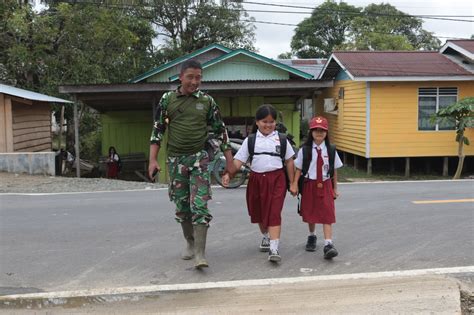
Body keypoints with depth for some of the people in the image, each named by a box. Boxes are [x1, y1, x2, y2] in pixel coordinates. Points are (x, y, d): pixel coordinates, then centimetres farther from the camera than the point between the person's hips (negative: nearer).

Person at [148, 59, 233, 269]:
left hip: (199, 158, -1)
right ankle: (190, 243, 29)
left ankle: (200, 252, -10)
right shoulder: (167, 99, 2)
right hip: (175, 159, 2)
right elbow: (157, 130, 4)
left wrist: (230, 161, 4)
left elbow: (220, 131, 7)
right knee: (181, 206, 10)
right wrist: (153, 160, -4)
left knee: (199, 205, -11)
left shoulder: (207, 101, 2)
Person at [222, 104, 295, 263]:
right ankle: (266, 237, 42)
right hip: (257, 179, 2)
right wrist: (228, 174, -19)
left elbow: (289, 161, 7)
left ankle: (273, 249, -12)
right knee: (259, 213, 16)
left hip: (276, 179, -2)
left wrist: (292, 183, 5)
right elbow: (239, 160, -3)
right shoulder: (250, 140, 3)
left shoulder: (281, 139, 3)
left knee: (274, 213, -10)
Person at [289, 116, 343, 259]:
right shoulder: (304, 150, -4)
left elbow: (334, 170, 5)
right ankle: (312, 236, 38)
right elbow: (298, 169, -1)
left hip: (325, 185, 0)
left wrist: (335, 188, 7)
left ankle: (328, 244, -14)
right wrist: (294, 184, -10)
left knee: (327, 215, -10)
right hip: (309, 185, 1)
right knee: (310, 214, 14)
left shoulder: (331, 150, -1)